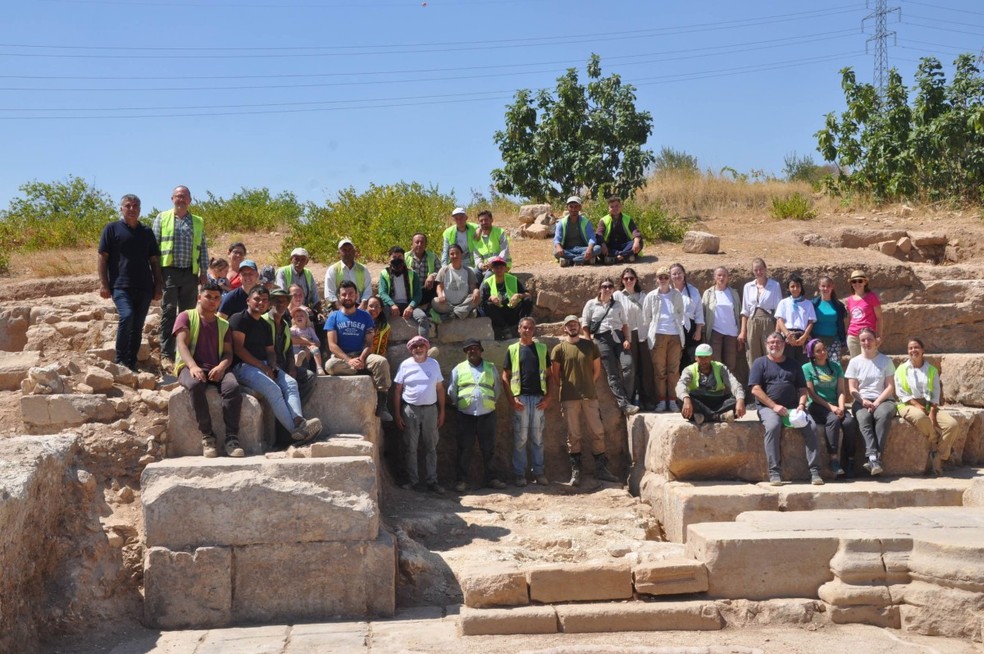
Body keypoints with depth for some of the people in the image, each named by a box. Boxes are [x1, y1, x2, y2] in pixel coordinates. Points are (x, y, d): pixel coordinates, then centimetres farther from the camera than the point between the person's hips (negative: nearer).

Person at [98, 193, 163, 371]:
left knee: (138, 326, 5)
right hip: (121, 286, -4)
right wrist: (103, 283, -7)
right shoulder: (112, 229, 5)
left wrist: (158, 285, 10)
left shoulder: (147, 232, 16)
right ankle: (120, 361, -12)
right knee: (127, 316, -23)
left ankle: (131, 363, 13)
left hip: (144, 287, 4)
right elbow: (103, 257, 1)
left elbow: (154, 260, 17)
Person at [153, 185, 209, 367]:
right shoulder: (162, 218, 8)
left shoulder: (198, 222, 15)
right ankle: (166, 354, -3)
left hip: (190, 272, 2)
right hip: (169, 271, -2)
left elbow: (203, 248, 14)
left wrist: (203, 272, 7)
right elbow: (154, 245, 5)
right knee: (168, 312, -4)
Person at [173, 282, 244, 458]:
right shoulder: (186, 316, 11)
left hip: (216, 369, 3)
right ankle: (207, 436, -31)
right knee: (196, 384, -39)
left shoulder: (223, 324, 22)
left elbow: (228, 352, 12)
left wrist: (221, 366, -13)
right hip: (190, 367, -3)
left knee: (233, 386, -32)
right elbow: (181, 344, -4)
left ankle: (231, 439, -35)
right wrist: (193, 366, -24)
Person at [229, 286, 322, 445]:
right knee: (273, 389, -28)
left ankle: (299, 421, -39)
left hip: (264, 366, 8)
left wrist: (272, 366, -2)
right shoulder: (239, 319, -3)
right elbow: (238, 349, -12)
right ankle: (295, 431, -32)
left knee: (291, 383, -17)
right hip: (243, 366, -8)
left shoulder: (266, 325, 22)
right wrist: (263, 367, -15)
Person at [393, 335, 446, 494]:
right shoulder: (405, 365, -1)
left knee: (431, 448, 5)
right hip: (410, 410, -2)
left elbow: (440, 389, 8)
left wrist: (442, 411, 4)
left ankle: (431, 481, 11)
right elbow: (397, 390, -1)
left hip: (430, 410, 2)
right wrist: (397, 414, -5)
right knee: (411, 448, 4)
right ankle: (412, 479, 13)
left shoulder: (434, 364, 5)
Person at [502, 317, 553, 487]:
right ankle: (519, 474, 6)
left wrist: (549, 397, -1)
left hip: (539, 398, 2)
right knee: (520, 438, 1)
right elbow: (505, 377, 3)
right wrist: (512, 399, -7)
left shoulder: (542, 348, 10)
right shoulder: (512, 349, 5)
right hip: (520, 398, -2)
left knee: (537, 438, 7)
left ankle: (539, 472, 12)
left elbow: (550, 375, 10)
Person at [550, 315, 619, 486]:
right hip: (569, 398, -2)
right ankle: (575, 471, 8)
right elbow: (555, 374, 4)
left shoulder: (590, 346, 8)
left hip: (590, 396, 2)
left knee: (597, 433, 2)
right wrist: (568, 386, 6)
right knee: (573, 435, 2)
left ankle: (600, 469, 10)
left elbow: (597, 370, 14)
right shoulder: (559, 349, 1)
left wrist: (588, 384, 11)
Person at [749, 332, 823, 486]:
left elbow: (802, 388, 17)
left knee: (810, 427, -23)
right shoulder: (760, 363, 9)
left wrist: (801, 405, -4)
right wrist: (774, 406, -12)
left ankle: (814, 471, -22)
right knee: (773, 426, -35)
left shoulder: (793, 364, 21)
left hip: (793, 408, 3)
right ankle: (774, 472, -32)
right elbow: (755, 389, -2)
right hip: (768, 407, -3)